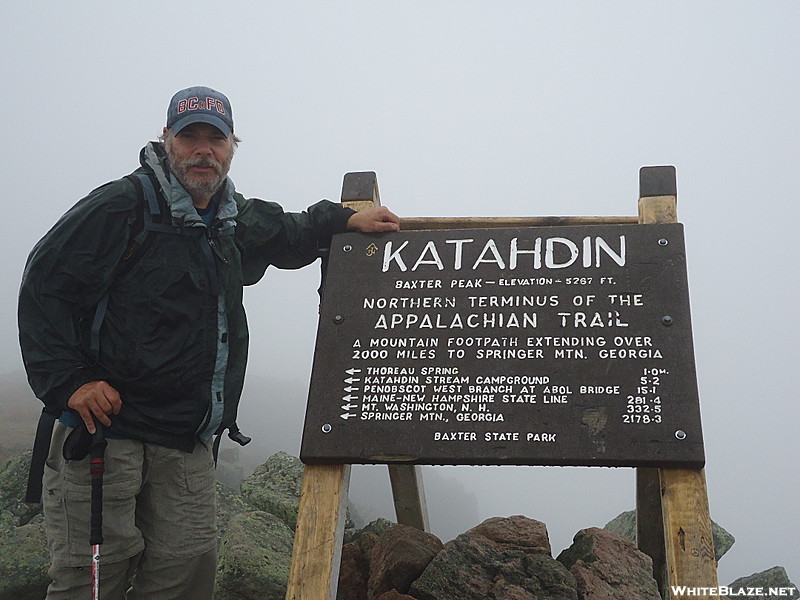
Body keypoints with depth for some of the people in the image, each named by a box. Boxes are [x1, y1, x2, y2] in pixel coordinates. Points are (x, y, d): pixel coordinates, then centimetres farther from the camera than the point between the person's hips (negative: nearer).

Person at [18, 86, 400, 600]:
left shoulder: (236, 221, 17)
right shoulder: (123, 206, -6)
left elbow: (286, 235, 40)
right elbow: (45, 289, -9)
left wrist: (347, 219, 30)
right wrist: (68, 382, -17)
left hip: (188, 443, 7)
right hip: (105, 421, -6)